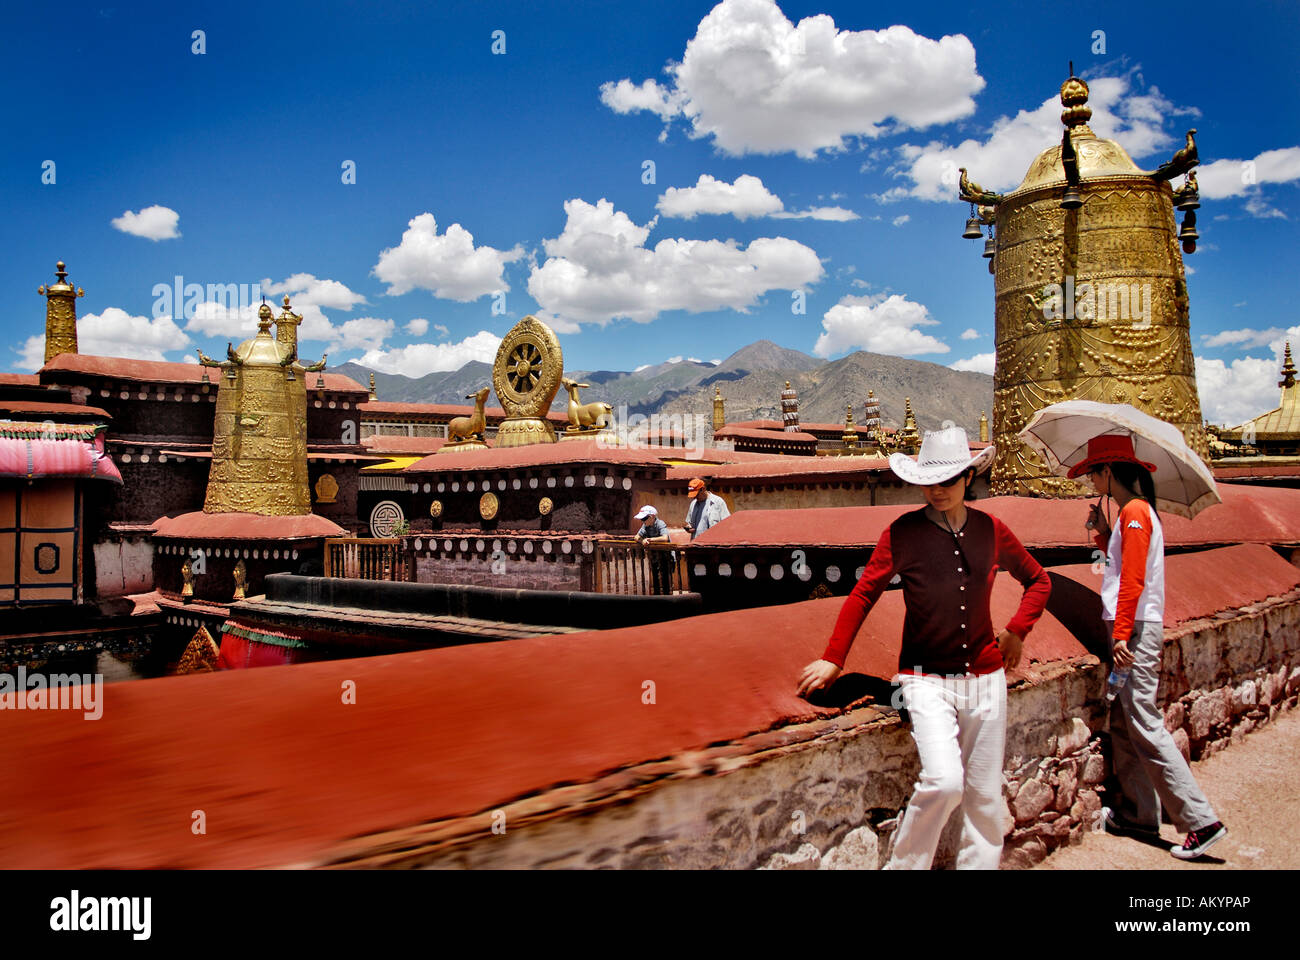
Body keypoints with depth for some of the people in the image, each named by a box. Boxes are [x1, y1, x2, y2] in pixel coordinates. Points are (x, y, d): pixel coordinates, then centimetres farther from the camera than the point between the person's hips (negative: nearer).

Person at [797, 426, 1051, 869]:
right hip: (927, 679, -4)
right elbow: (863, 595, 3)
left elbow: (1038, 580, 20)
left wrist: (1017, 631, 7)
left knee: (985, 795, 9)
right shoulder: (902, 533, -5)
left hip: (985, 677, 4)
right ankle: (904, 864, 2)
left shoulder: (991, 530, 4)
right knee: (943, 781, -21)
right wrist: (833, 659, 3)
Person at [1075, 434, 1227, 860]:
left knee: (1145, 727, -8)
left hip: (1137, 631, -10)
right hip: (1133, 628, 10)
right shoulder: (1133, 511, 16)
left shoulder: (1134, 511, -13)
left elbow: (1133, 580, -19)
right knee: (1124, 725, 13)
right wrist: (1102, 532, 10)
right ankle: (1141, 814, 19)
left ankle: (1201, 821, -5)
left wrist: (1121, 634, -20)